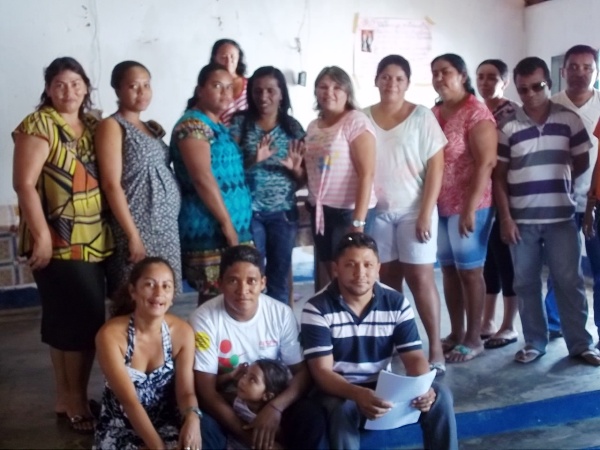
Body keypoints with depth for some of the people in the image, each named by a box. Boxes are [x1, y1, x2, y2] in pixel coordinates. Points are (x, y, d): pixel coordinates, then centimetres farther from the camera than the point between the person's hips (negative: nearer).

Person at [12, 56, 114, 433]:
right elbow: (24, 184, -13)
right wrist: (41, 237, -18)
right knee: (83, 319, -5)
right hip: (58, 243, -6)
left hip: (94, 240, 6)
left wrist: (121, 229, 11)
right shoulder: (38, 126, -6)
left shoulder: (95, 126, 14)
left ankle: (68, 396, 24)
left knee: (73, 319, 13)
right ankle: (75, 399, 13)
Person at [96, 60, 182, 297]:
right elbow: (111, 185, -13)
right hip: (137, 229, -7)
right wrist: (133, 235, -17)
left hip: (167, 229, 7)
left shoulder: (153, 127, 16)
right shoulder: (111, 126, -5)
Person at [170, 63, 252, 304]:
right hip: (210, 230, -9)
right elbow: (202, 178, -19)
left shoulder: (218, 126, 18)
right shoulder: (193, 124, -10)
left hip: (232, 228, 9)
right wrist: (227, 224, -18)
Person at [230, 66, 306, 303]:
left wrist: (295, 168, -13)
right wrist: (253, 160, -22)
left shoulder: (293, 127, 5)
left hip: (283, 213, 2)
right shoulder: (239, 123, 0)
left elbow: (303, 178, 9)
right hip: (249, 211, -2)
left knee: (280, 276, 9)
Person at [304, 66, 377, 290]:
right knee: (328, 273, 11)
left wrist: (358, 222, -20)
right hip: (320, 211, 7)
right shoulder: (313, 126, 12)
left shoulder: (356, 121, -9)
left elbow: (366, 174, -16)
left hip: (350, 211, -6)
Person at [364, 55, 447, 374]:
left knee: (420, 277, -3)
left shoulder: (422, 116, -2)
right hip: (377, 211, 3)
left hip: (413, 210, -2)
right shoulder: (364, 118, 5)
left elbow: (435, 168, -5)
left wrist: (426, 213, -11)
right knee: (386, 278, 7)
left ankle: (435, 347, 6)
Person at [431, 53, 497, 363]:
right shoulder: (433, 114, 11)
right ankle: (456, 333, 23)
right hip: (439, 206, 7)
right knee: (448, 270, 11)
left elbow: (485, 163, -16)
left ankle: (473, 338, 13)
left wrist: (470, 207, -21)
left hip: (468, 206, -6)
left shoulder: (477, 114, -9)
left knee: (469, 271, 2)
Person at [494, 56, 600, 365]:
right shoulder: (507, 126, 0)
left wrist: (555, 181, 5)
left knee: (569, 281, 5)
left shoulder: (569, 120, 1)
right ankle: (534, 343, 19)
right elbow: (499, 176, -1)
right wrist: (505, 218, -6)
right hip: (521, 220, 0)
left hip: (561, 216, 0)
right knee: (526, 284, 7)